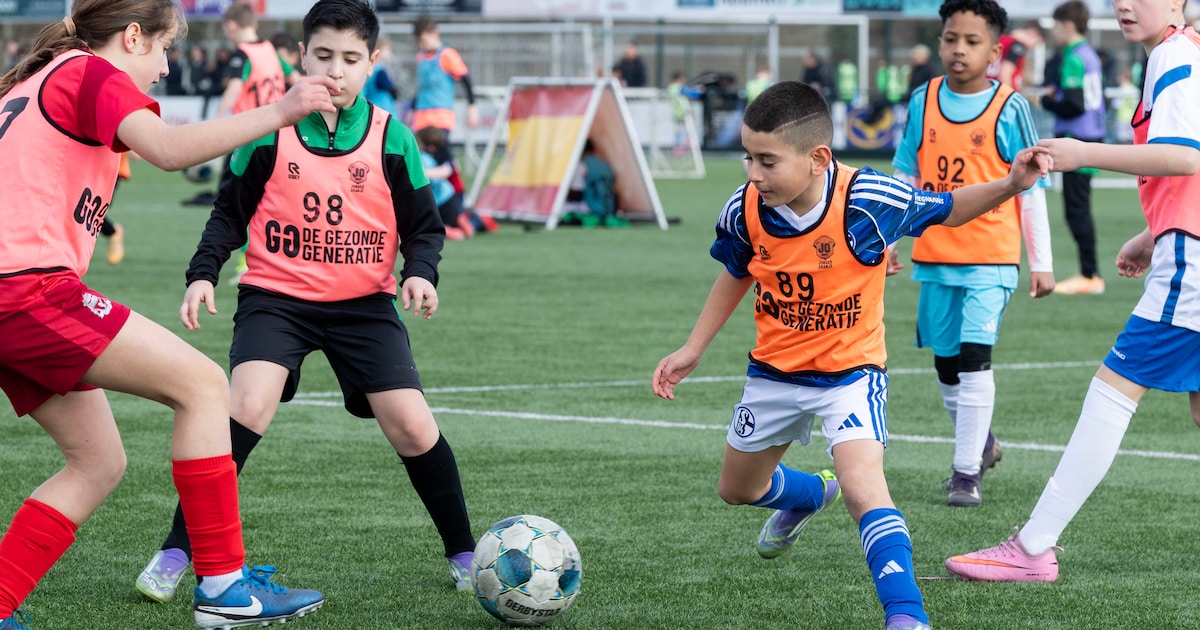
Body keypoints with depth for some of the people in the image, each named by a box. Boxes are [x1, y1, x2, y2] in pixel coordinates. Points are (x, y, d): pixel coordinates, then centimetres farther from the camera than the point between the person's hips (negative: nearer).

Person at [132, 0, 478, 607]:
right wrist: (202, 273, -8)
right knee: (248, 406, -23)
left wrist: (419, 273, -15)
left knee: (411, 425, -9)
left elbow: (422, 226, 4)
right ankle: (176, 552, -14)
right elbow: (230, 212, 6)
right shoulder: (269, 132, -4)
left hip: (364, 303, 1)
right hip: (276, 296, -1)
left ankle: (463, 554, 12)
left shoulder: (392, 139, -2)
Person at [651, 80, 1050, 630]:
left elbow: (945, 209, -9)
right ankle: (809, 495, 58)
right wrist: (692, 350, 6)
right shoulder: (744, 211, -16)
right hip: (775, 371, 5)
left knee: (862, 484, -28)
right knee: (737, 490, 24)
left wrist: (1009, 185, -25)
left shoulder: (867, 201, -27)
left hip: (850, 369, -5)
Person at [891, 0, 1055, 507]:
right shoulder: (923, 103, 4)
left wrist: (1042, 262, 1)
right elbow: (905, 179, 13)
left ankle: (967, 471, -8)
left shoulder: (1009, 108, -5)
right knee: (946, 362, 11)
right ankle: (981, 444, 33)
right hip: (934, 256, 4)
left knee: (974, 356, -14)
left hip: (990, 258, -4)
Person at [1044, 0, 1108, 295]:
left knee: (1077, 209, -6)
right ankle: (1089, 275, 16)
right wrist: (1058, 93, 12)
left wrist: (1048, 101, -4)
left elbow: (1073, 105, -20)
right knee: (1080, 209, 14)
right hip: (1093, 136, 10)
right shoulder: (1090, 55, 14)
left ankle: (1089, 276, -6)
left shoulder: (1074, 59, -15)